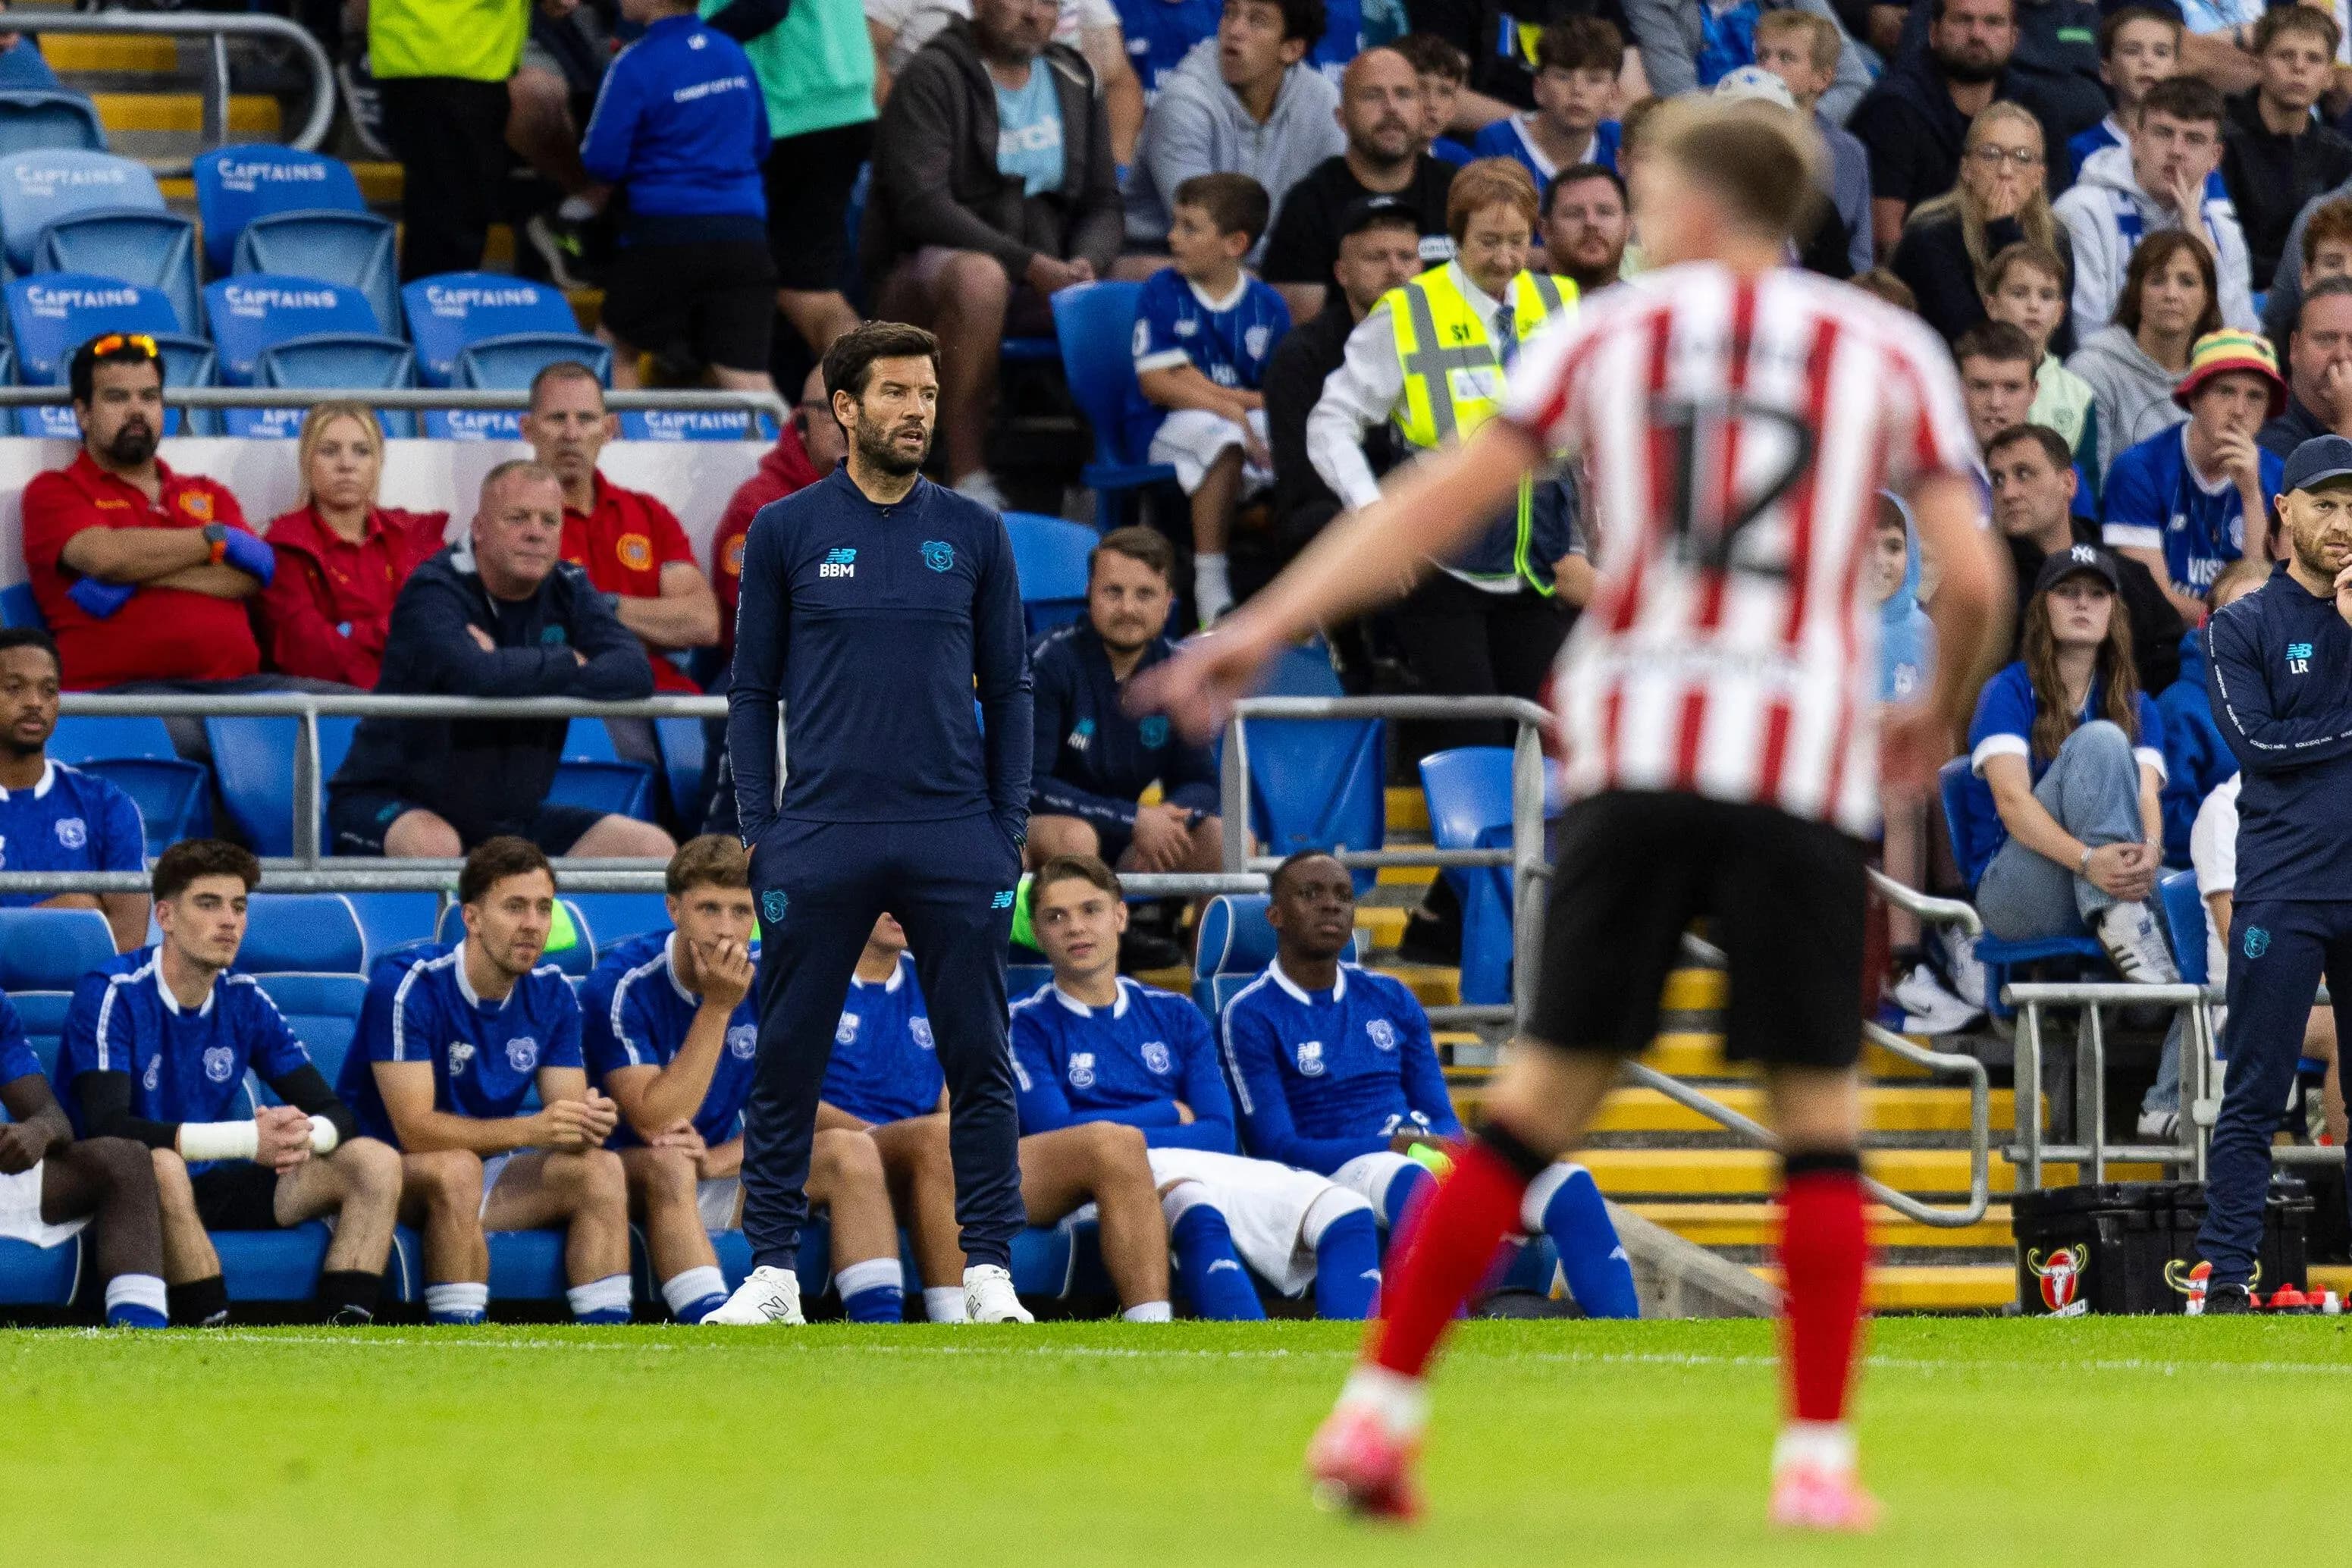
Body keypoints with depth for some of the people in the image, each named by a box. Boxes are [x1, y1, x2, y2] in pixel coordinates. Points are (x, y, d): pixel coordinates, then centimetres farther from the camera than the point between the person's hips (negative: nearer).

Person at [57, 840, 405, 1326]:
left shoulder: (245, 999, 6)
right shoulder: (113, 994, -12)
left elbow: (336, 1115, 6)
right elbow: (106, 1127, -26)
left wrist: (304, 1135, -22)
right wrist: (250, 1139, -31)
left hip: (214, 1188, 7)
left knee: (376, 1163, -7)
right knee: (162, 1165, -40)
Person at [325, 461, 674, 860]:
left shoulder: (568, 590, 4)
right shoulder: (435, 592, -15)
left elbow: (635, 674, -13)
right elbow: (476, 676, -35)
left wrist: (520, 672, -25)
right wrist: (568, 664, -16)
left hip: (510, 815, 6)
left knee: (653, 847, -2)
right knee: (435, 847, -40)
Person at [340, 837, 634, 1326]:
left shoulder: (553, 993, 0)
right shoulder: (408, 986, -20)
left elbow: (565, 1111, -3)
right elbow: (415, 1129, -26)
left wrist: (586, 1124, -29)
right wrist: (531, 1129, -36)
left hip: (485, 1168, 6)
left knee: (601, 1169, -16)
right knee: (456, 1168, -36)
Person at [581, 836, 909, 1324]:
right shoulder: (623, 985, -17)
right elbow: (654, 1124, -24)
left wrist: (716, 1160, -24)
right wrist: (716, 1008, -26)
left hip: (725, 1173, 5)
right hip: (632, 1175, -5)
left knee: (851, 1154, -14)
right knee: (669, 1166, -38)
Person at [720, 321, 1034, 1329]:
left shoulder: (973, 534, 7)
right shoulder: (787, 532, 4)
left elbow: (1007, 689, 10)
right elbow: (752, 690, 7)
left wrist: (1011, 828, 3)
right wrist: (756, 829, 0)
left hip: (955, 840, 1)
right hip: (821, 838, -1)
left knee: (979, 1057, 1)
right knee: (787, 1058, 2)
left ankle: (989, 1270, 7)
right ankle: (772, 1271, 10)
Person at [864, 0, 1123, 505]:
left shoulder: (1073, 82, 13)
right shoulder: (932, 79, -6)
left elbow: (1102, 203, 13)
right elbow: (921, 204, -17)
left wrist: (1086, 264, -12)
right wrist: (1029, 264, -25)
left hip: (1043, 279, 6)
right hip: (920, 277, -6)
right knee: (980, 276, -40)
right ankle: (967, 477, -36)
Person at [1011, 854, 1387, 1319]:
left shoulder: (1175, 1015, 23)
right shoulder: (1027, 1024, 10)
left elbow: (1219, 1135, 11)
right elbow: (1056, 1132, -5)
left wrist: (1116, 1133, -5)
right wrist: (1172, 1114, 5)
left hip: (1212, 1167, 6)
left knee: (1347, 1214, -21)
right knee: (1197, 1211, -41)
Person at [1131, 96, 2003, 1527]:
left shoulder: (1609, 336, 11)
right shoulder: (1890, 352, 10)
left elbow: (1439, 505, 4)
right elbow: (1972, 579, 3)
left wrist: (1265, 628, 7)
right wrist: (1940, 719, 22)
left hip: (1636, 762, 1)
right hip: (1805, 769, -1)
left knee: (1539, 1103, 6)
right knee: (1820, 1122, 8)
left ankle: (1380, 1412, 3)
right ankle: (1818, 1460, 2)